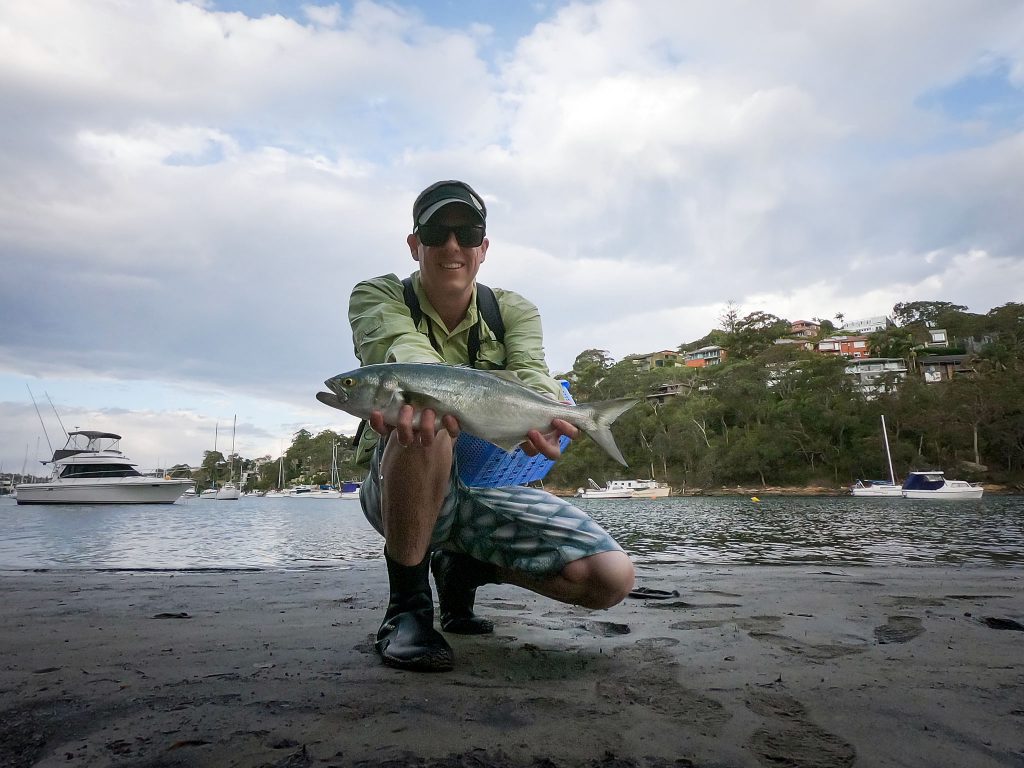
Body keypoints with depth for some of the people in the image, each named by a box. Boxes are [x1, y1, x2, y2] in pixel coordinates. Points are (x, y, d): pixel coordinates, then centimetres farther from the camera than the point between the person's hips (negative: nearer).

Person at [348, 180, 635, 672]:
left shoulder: (513, 311, 1)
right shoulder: (378, 295, -6)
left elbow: (530, 371, -21)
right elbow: (402, 347, -30)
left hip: (489, 484, 4)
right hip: (396, 488, -3)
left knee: (611, 578, -13)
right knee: (423, 423, -39)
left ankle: (463, 568, 12)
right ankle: (406, 603, -17)